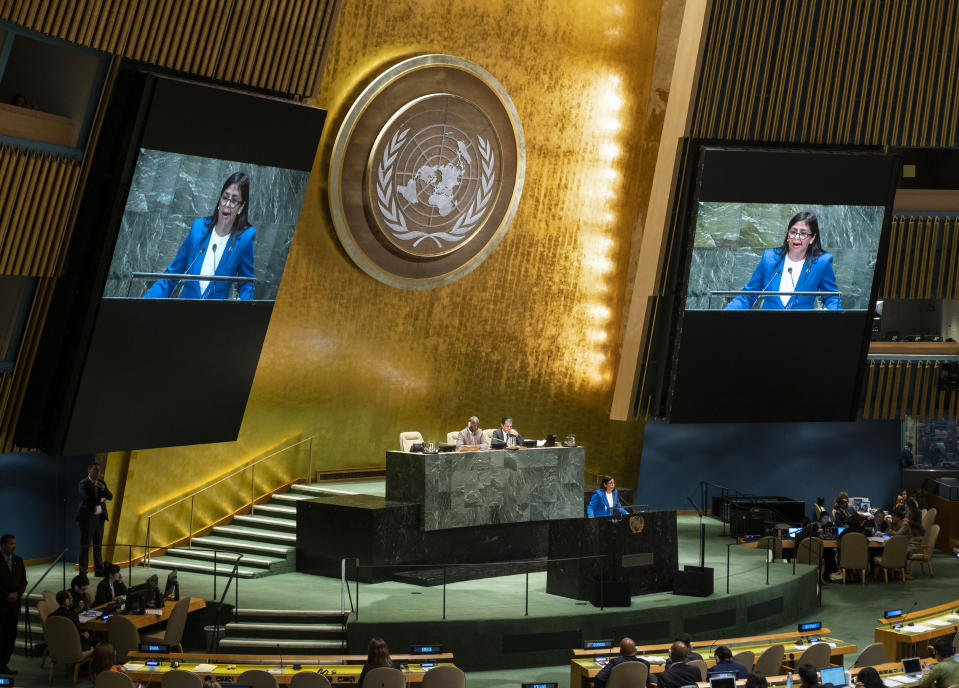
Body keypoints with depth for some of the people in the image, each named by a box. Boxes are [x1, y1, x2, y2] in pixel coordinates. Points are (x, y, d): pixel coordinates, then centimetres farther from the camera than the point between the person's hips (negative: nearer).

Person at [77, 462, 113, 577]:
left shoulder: (101, 483, 13)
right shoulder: (83, 484, -7)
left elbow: (110, 497, 4)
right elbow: (88, 499, -19)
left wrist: (103, 487, -13)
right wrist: (101, 500, -6)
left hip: (100, 517, 6)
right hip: (87, 518, -6)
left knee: (98, 545, 10)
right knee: (85, 545, -4)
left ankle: (98, 570, 15)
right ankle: (83, 571, -1)